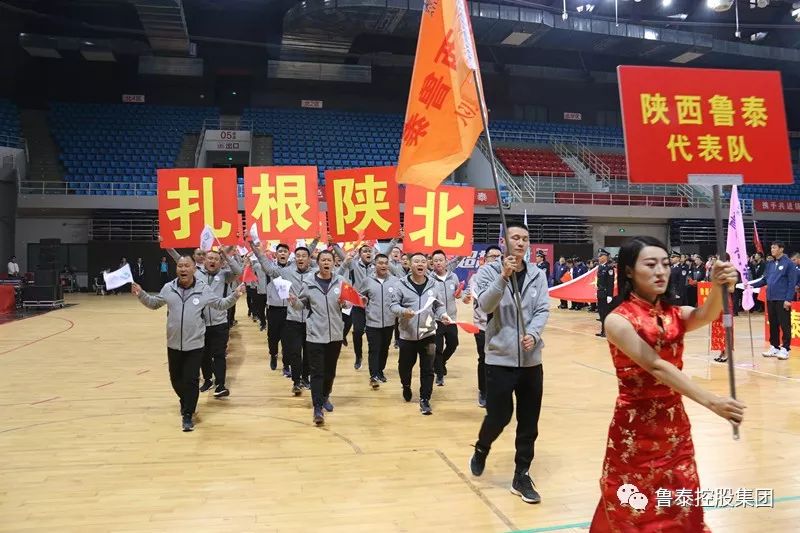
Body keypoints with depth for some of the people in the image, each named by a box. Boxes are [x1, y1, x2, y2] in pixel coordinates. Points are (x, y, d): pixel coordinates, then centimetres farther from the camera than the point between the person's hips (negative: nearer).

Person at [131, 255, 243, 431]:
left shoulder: (204, 289, -9)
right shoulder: (168, 288, -3)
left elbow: (221, 305, 2)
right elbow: (154, 303, 14)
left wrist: (234, 296, -13)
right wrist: (141, 294, -2)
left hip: (195, 344, -3)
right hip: (174, 344, 3)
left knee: (190, 380, -2)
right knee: (176, 379, 17)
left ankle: (187, 415, 12)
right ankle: (185, 402, 46)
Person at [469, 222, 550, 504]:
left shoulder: (538, 275, 5)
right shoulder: (489, 271, -4)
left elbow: (543, 310, 0)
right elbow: (485, 305, -17)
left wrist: (533, 334, -17)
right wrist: (503, 277, -29)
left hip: (531, 359, 4)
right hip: (500, 357, -3)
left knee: (529, 422, 8)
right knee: (499, 416, 2)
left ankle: (521, 476, 23)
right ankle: (481, 450, 34)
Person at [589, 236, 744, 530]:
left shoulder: (675, 315, 1)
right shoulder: (618, 320, -15)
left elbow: (706, 315, -21)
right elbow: (655, 366, -26)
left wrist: (718, 287, -42)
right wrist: (711, 402, -36)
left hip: (675, 427, 5)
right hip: (635, 430, -5)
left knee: (682, 512, 13)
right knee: (635, 513, 9)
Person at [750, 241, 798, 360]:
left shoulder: (788, 263, -6)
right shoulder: (770, 264, 13)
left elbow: (792, 282, -9)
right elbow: (765, 280, 16)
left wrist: (788, 299, -15)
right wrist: (752, 285, 1)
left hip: (782, 300, -6)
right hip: (770, 299, 6)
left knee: (784, 325, -2)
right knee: (773, 324, 11)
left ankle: (785, 348, 3)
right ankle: (774, 347, 19)